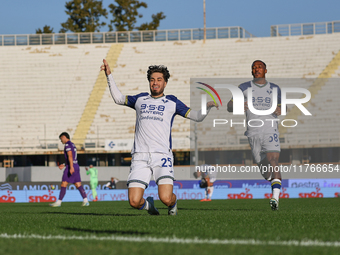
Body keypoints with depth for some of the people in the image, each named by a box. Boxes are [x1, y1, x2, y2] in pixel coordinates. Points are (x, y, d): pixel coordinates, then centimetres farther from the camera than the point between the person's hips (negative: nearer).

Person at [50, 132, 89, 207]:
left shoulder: (67, 144, -9)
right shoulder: (73, 145, 22)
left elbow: (70, 156, -21)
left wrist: (71, 167, -29)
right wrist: (64, 165, 26)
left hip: (70, 167, -9)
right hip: (76, 167, 9)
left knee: (63, 184, -5)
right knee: (78, 185, 5)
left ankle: (59, 202, -5)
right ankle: (85, 201, -6)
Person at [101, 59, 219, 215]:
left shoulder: (172, 102, 13)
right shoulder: (140, 99, 19)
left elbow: (196, 116, 12)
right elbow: (118, 98, 30)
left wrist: (208, 106, -7)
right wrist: (109, 75, 24)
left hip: (162, 156, -2)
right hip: (140, 156, 2)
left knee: (166, 199, -20)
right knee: (134, 202, -12)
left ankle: (173, 203, 18)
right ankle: (148, 204, 24)